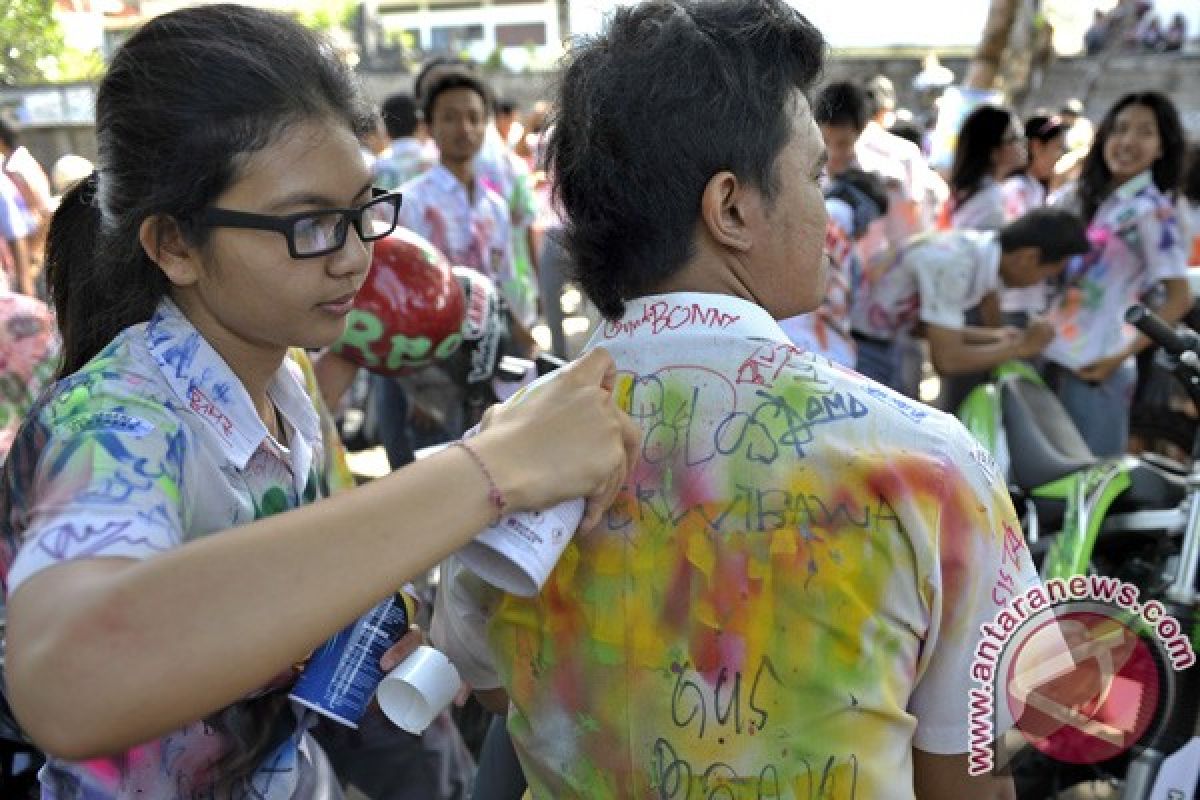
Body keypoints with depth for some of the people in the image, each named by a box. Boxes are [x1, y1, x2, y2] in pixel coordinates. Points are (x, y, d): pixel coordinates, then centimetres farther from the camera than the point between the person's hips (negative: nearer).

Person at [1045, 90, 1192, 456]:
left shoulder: (1153, 211, -10)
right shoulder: (1078, 196, 9)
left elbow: (1179, 298, -11)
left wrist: (1121, 357, -14)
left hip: (1095, 367, -7)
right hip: (1052, 354, 7)